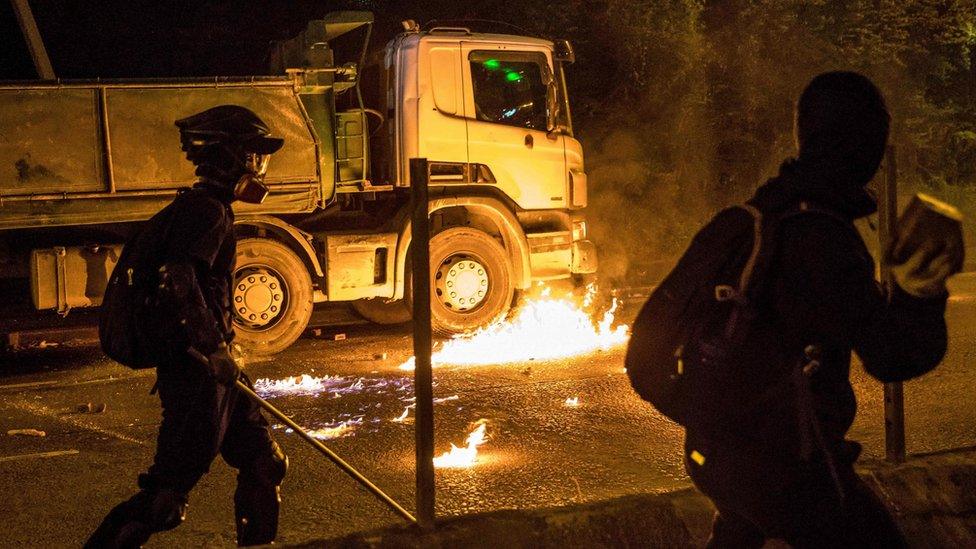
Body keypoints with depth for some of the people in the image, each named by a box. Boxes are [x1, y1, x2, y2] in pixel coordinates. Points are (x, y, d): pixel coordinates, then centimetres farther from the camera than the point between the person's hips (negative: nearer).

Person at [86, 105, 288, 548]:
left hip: (207, 366, 10)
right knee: (167, 494, -5)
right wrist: (214, 349, -27)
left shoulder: (196, 208, 16)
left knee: (263, 463, 16)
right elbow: (177, 277, -30)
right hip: (197, 370, -10)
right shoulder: (209, 212, -16)